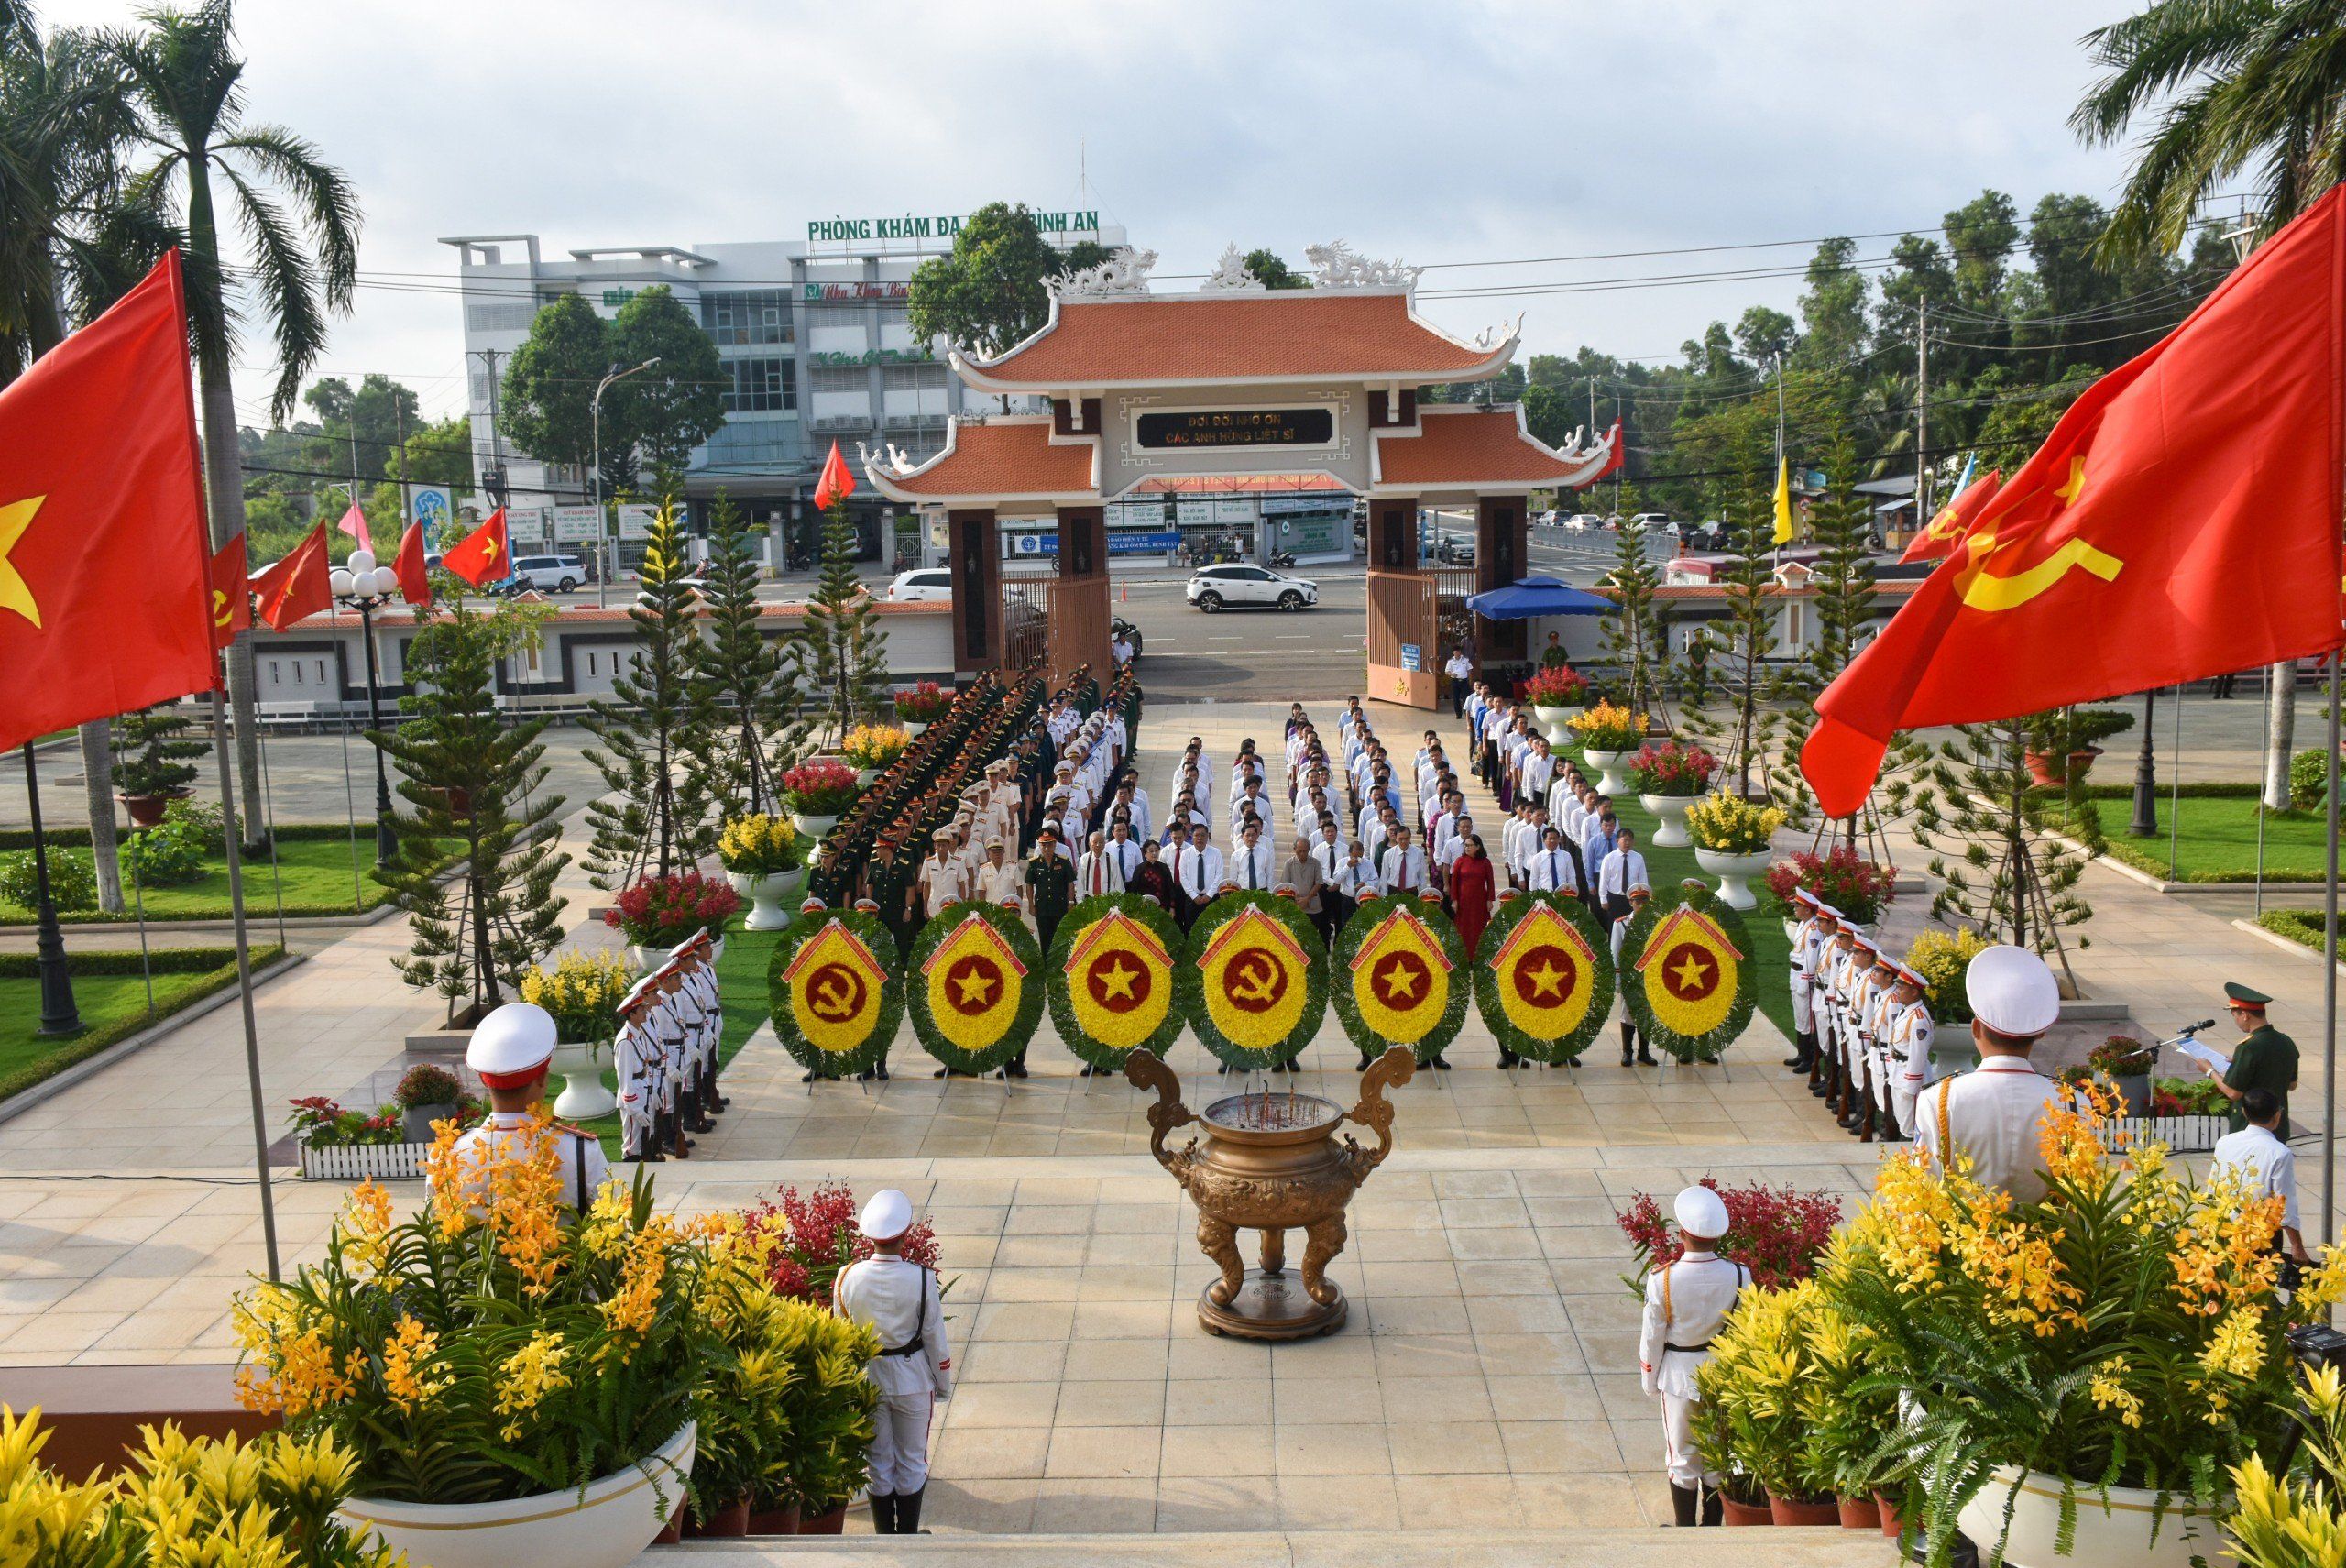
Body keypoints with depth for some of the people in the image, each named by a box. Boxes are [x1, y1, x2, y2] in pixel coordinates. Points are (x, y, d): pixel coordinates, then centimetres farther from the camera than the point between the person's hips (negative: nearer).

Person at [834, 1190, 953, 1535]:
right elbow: (935, 1338, -10)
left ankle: (885, 1537, 27)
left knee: (878, 1464, 17)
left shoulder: (847, 1277, -14)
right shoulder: (921, 1280, -19)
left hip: (866, 1380, 2)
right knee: (911, 1462, 15)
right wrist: (943, 1383, 5)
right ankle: (908, 1536, 26)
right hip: (913, 1381, -2)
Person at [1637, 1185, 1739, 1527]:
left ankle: (1685, 1531, 25)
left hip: (1679, 1376, -2)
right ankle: (1713, 1528, 30)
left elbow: (1652, 1336, -10)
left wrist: (1649, 1380, 6)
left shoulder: (1662, 1280, -21)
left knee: (1682, 1459, 15)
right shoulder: (1738, 1276, -16)